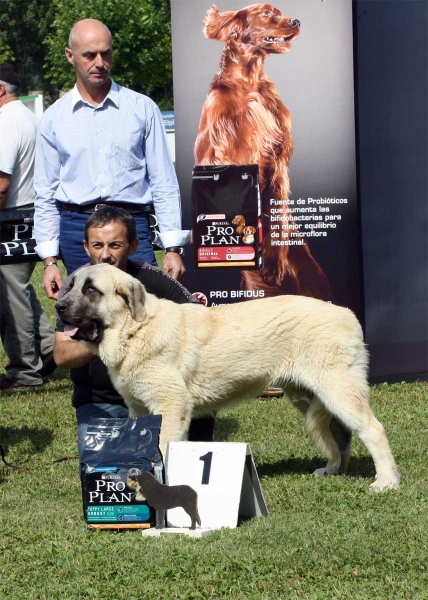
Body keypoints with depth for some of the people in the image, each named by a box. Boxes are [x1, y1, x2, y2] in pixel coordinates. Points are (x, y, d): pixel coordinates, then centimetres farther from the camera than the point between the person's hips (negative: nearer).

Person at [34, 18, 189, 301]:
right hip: (75, 227, 1)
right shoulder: (54, 118, 9)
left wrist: (173, 248, -1)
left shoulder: (142, 108, 5)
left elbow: (164, 183, 5)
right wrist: (49, 259, 6)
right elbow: (46, 194, 11)